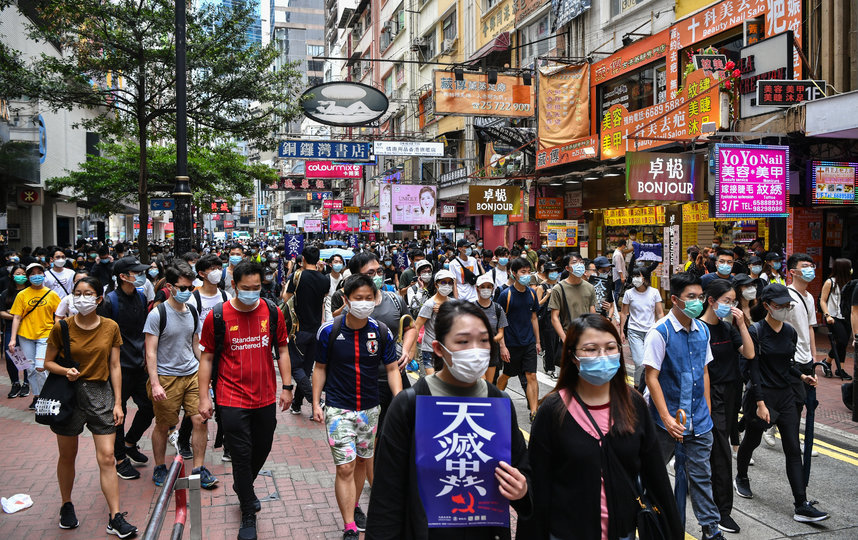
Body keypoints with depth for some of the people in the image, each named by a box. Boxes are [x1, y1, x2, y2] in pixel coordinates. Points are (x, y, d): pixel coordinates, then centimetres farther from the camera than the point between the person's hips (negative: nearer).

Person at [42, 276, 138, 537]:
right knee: (67, 456, 13)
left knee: (107, 457, -4)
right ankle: (66, 506, 35)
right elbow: (48, 362, 4)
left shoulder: (110, 328, 0)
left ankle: (116, 518, 0)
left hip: (100, 393, 0)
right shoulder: (62, 328, -4)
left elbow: (114, 366, 3)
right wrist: (65, 371, -18)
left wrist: (117, 403, 0)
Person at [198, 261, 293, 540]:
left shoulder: (273, 313, -2)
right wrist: (204, 396, -3)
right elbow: (206, 358, -1)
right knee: (242, 455, 1)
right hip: (232, 399, -3)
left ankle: (243, 487, 48)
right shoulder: (217, 317, -8)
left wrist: (287, 386, 3)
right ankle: (248, 515, 17)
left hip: (266, 398, 3)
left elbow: (282, 350, 8)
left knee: (262, 449, 18)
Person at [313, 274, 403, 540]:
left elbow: (392, 369, 0)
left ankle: (354, 507, 40)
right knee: (345, 468, -8)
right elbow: (320, 368, 1)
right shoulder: (329, 331, -11)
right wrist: (316, 403, -3)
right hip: (338, 408, -3)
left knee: (363, 461, 17)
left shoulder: (382, 332, -7)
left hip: (370, 408, 3)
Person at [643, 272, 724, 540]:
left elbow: (704, 371, 14)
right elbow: (651, 378, -16)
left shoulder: (702, 329, 4)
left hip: (698, 419, 5)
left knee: (701, 474, 10)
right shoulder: (660, 332, -15)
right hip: (668, 419, -4)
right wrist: (667, 418, -19)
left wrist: (707, 411, 12)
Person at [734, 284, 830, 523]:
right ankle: (741, 477, 43)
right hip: (762, 394, -5)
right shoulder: (756, 331, -12)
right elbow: (754, 369, -15)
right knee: (752, 441, 14)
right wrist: (760, 403, -19)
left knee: (794, 450, -2)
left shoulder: (790, 332, 6)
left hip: (786, 395, 5)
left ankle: (801, 506, -3)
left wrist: (802, 376, 0)